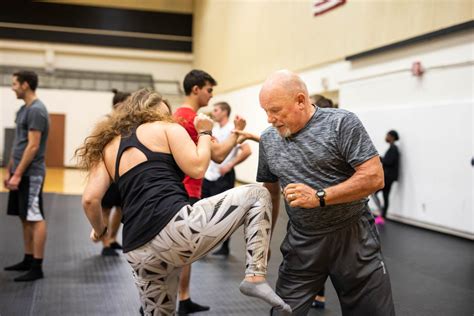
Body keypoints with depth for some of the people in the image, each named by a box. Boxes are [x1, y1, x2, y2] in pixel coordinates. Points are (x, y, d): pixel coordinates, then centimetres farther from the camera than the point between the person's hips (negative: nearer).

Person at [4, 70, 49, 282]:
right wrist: (9, 170, 18)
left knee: (35, 218, -7)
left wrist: (18, 174, -20)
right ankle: (28, 260, 22)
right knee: (25, 218, 13)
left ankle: (37, 267, -3)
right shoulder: (24, 109, 15)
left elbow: (33, 146, -20)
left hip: (31, 174, -10)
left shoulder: (36, 110, -15)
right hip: (20, 173, 10)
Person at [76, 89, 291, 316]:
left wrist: (99, 231, 29)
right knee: (257, 194, 10)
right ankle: (255, 277, -3)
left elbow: (90, 199, 11)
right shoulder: (167, 128, 12)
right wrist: (204, 132, 15)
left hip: (138, 253, 6)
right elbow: (197, 168, -2)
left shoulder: (108, 147, 23)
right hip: (176, 227, -5)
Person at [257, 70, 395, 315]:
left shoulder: (341, 123, -11)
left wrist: (319, 197, -21)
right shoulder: (268, 139, 5)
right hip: (301, 244, 4)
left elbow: (374, 177, -16)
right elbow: (270, 193, 15)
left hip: (353, 237, -3)